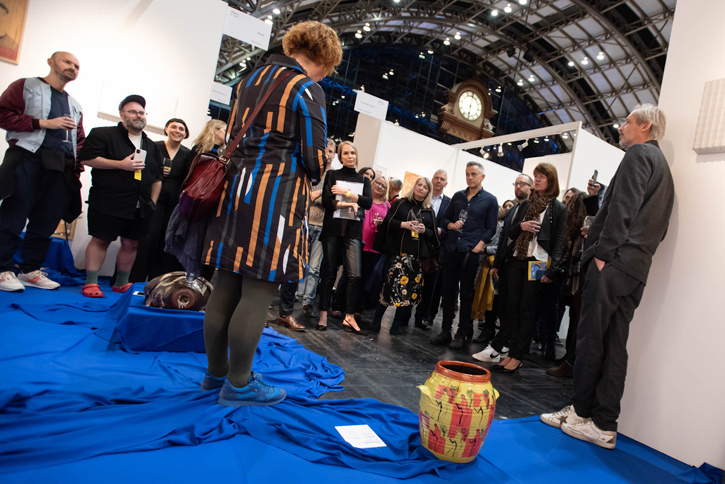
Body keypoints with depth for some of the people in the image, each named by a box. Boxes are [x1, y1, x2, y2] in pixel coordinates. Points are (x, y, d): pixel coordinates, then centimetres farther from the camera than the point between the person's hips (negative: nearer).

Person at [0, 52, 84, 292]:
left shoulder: (75, 106, 25)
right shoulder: (26, 86, 10)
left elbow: (80, 141, 22)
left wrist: (77, 167, 8)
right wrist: (44, 123, -9)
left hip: (62, 169, 5)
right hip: (29, 159, -5)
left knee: (45, 223, 4)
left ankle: (30, 271, 12)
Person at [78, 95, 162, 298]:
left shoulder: (151, 146, 18)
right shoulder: (103, 134, 3)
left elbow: (158, 177, 19)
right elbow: (87, 158, -9)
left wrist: (152, 201, 9)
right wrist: (121, 164, -15)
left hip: (140, 207, 5)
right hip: (108, 203, -5)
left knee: (131, 244, 8)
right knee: (101, 240, -2)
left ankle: (122, 283, 20)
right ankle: (91, 283, 7)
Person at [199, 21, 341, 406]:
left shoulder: (251, 78, 19)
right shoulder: (307, 89, -5)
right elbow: (314, 156, -8)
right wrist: (314, 178, 13)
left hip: (237, 184, 8)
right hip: (278, 191, -8)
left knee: (226, 286, 10)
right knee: (258, 291, -2)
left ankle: (216, 373, 23)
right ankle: (239, 384, 9)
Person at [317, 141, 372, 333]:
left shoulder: (363, 180, 15)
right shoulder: (332, 175, 9)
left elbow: (368, 202, 0)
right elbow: (326, 200, -4)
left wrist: (346, 193, -8)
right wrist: (349, 204, -13)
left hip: (353, 230, 1)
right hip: (333, 228, -1)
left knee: (355, 274, -9)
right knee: (329, 272, 1)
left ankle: (349, 317, 0)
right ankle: (323, 315, 9)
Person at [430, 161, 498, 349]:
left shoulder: (490, 200, 2)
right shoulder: (458, 196, 14)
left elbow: (490, 228, -1)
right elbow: (446, 218, 19)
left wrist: (477, 248, -13)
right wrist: (451, 225, -4)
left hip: (471, 252, -4)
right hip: (451, 250, 4)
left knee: (467, 294, 2)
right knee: (448, 290, 7)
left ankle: (463, 334, 11)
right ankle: (446, 331, 16)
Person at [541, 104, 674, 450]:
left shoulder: (639, 154, -2)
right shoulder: (662, 165, 27)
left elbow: (623, 207, -15)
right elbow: (656, 225, 25)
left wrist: (603, 251, -16)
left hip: (615, 262, -9)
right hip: (636, 268, 9)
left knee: (591, 337, -3)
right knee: (613, 344, 7)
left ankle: (583, 412, 7)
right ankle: (604, 425, 11)